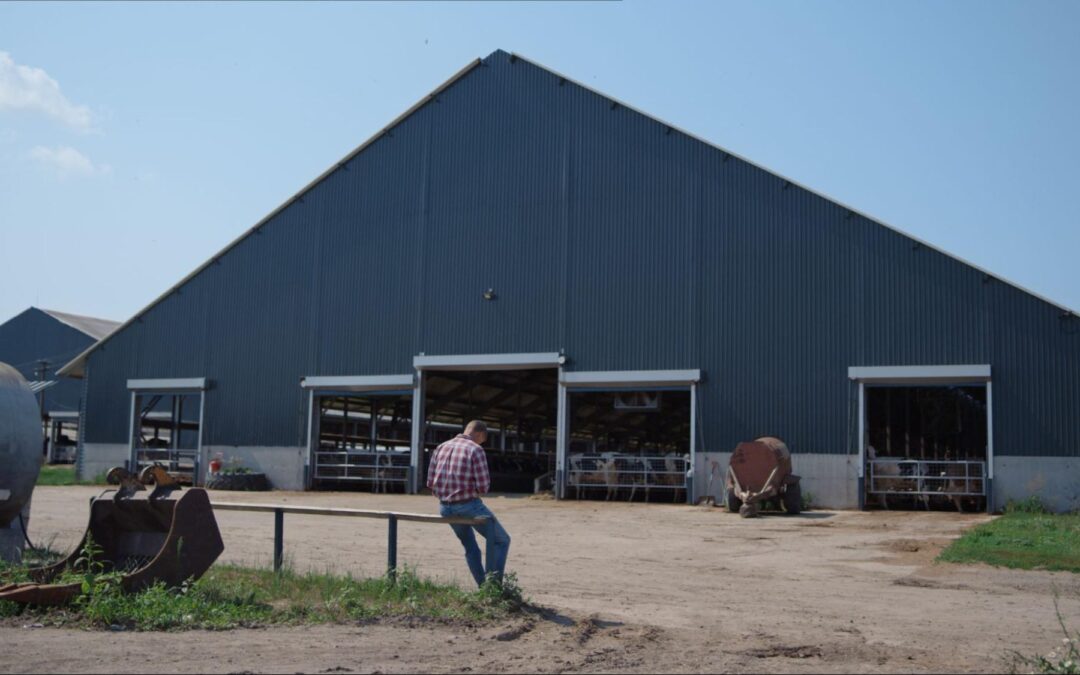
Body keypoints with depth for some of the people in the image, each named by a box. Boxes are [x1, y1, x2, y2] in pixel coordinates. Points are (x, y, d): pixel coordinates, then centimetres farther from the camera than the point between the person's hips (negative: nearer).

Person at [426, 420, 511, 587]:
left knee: (471, 548, 24)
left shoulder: (441, 448, 7)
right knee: (501, 540, 11)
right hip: (469, 506, -6)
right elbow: (484, 486, -15)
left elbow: (431, 482, 7)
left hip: (446, 508, 6)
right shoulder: (476, 450, -11)